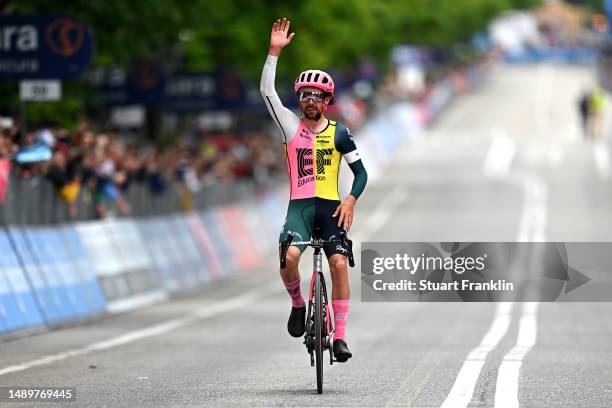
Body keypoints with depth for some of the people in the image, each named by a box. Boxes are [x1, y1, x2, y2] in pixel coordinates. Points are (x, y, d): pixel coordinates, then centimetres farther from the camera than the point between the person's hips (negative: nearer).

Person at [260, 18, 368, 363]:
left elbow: (360, 171, 7)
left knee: (339, 264, -17)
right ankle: (298, 305, 4)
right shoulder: (292, 126, 7)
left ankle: (340, 336, -10)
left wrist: (351, 200, -11)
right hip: (300, 206, 0)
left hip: (331, 207, 0)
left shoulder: (338, 133, 5)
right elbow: (268, 91, -4)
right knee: (289, 256, -26)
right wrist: (275, 52, -11)